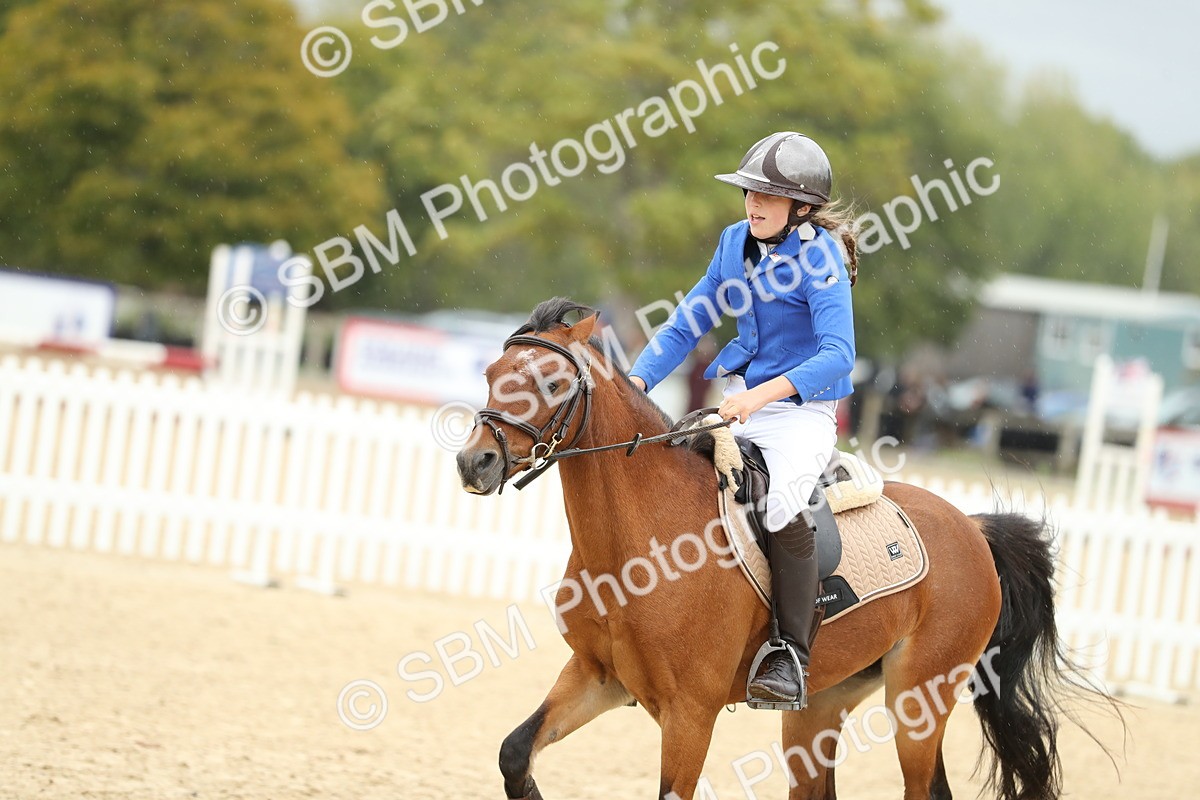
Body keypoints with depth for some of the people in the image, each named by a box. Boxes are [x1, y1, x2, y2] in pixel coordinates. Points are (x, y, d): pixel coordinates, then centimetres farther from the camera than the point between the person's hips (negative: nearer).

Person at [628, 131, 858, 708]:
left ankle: (790, 655, -22)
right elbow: (685, 326, 12)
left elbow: (837, 356, -24)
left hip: (802, 408, -7)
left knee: (783, 507, -32)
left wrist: (762, 395, -36)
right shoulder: (736, 242, 7)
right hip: (737, 401, 7)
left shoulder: (821, 255, -13)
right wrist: (635, 382, -5)